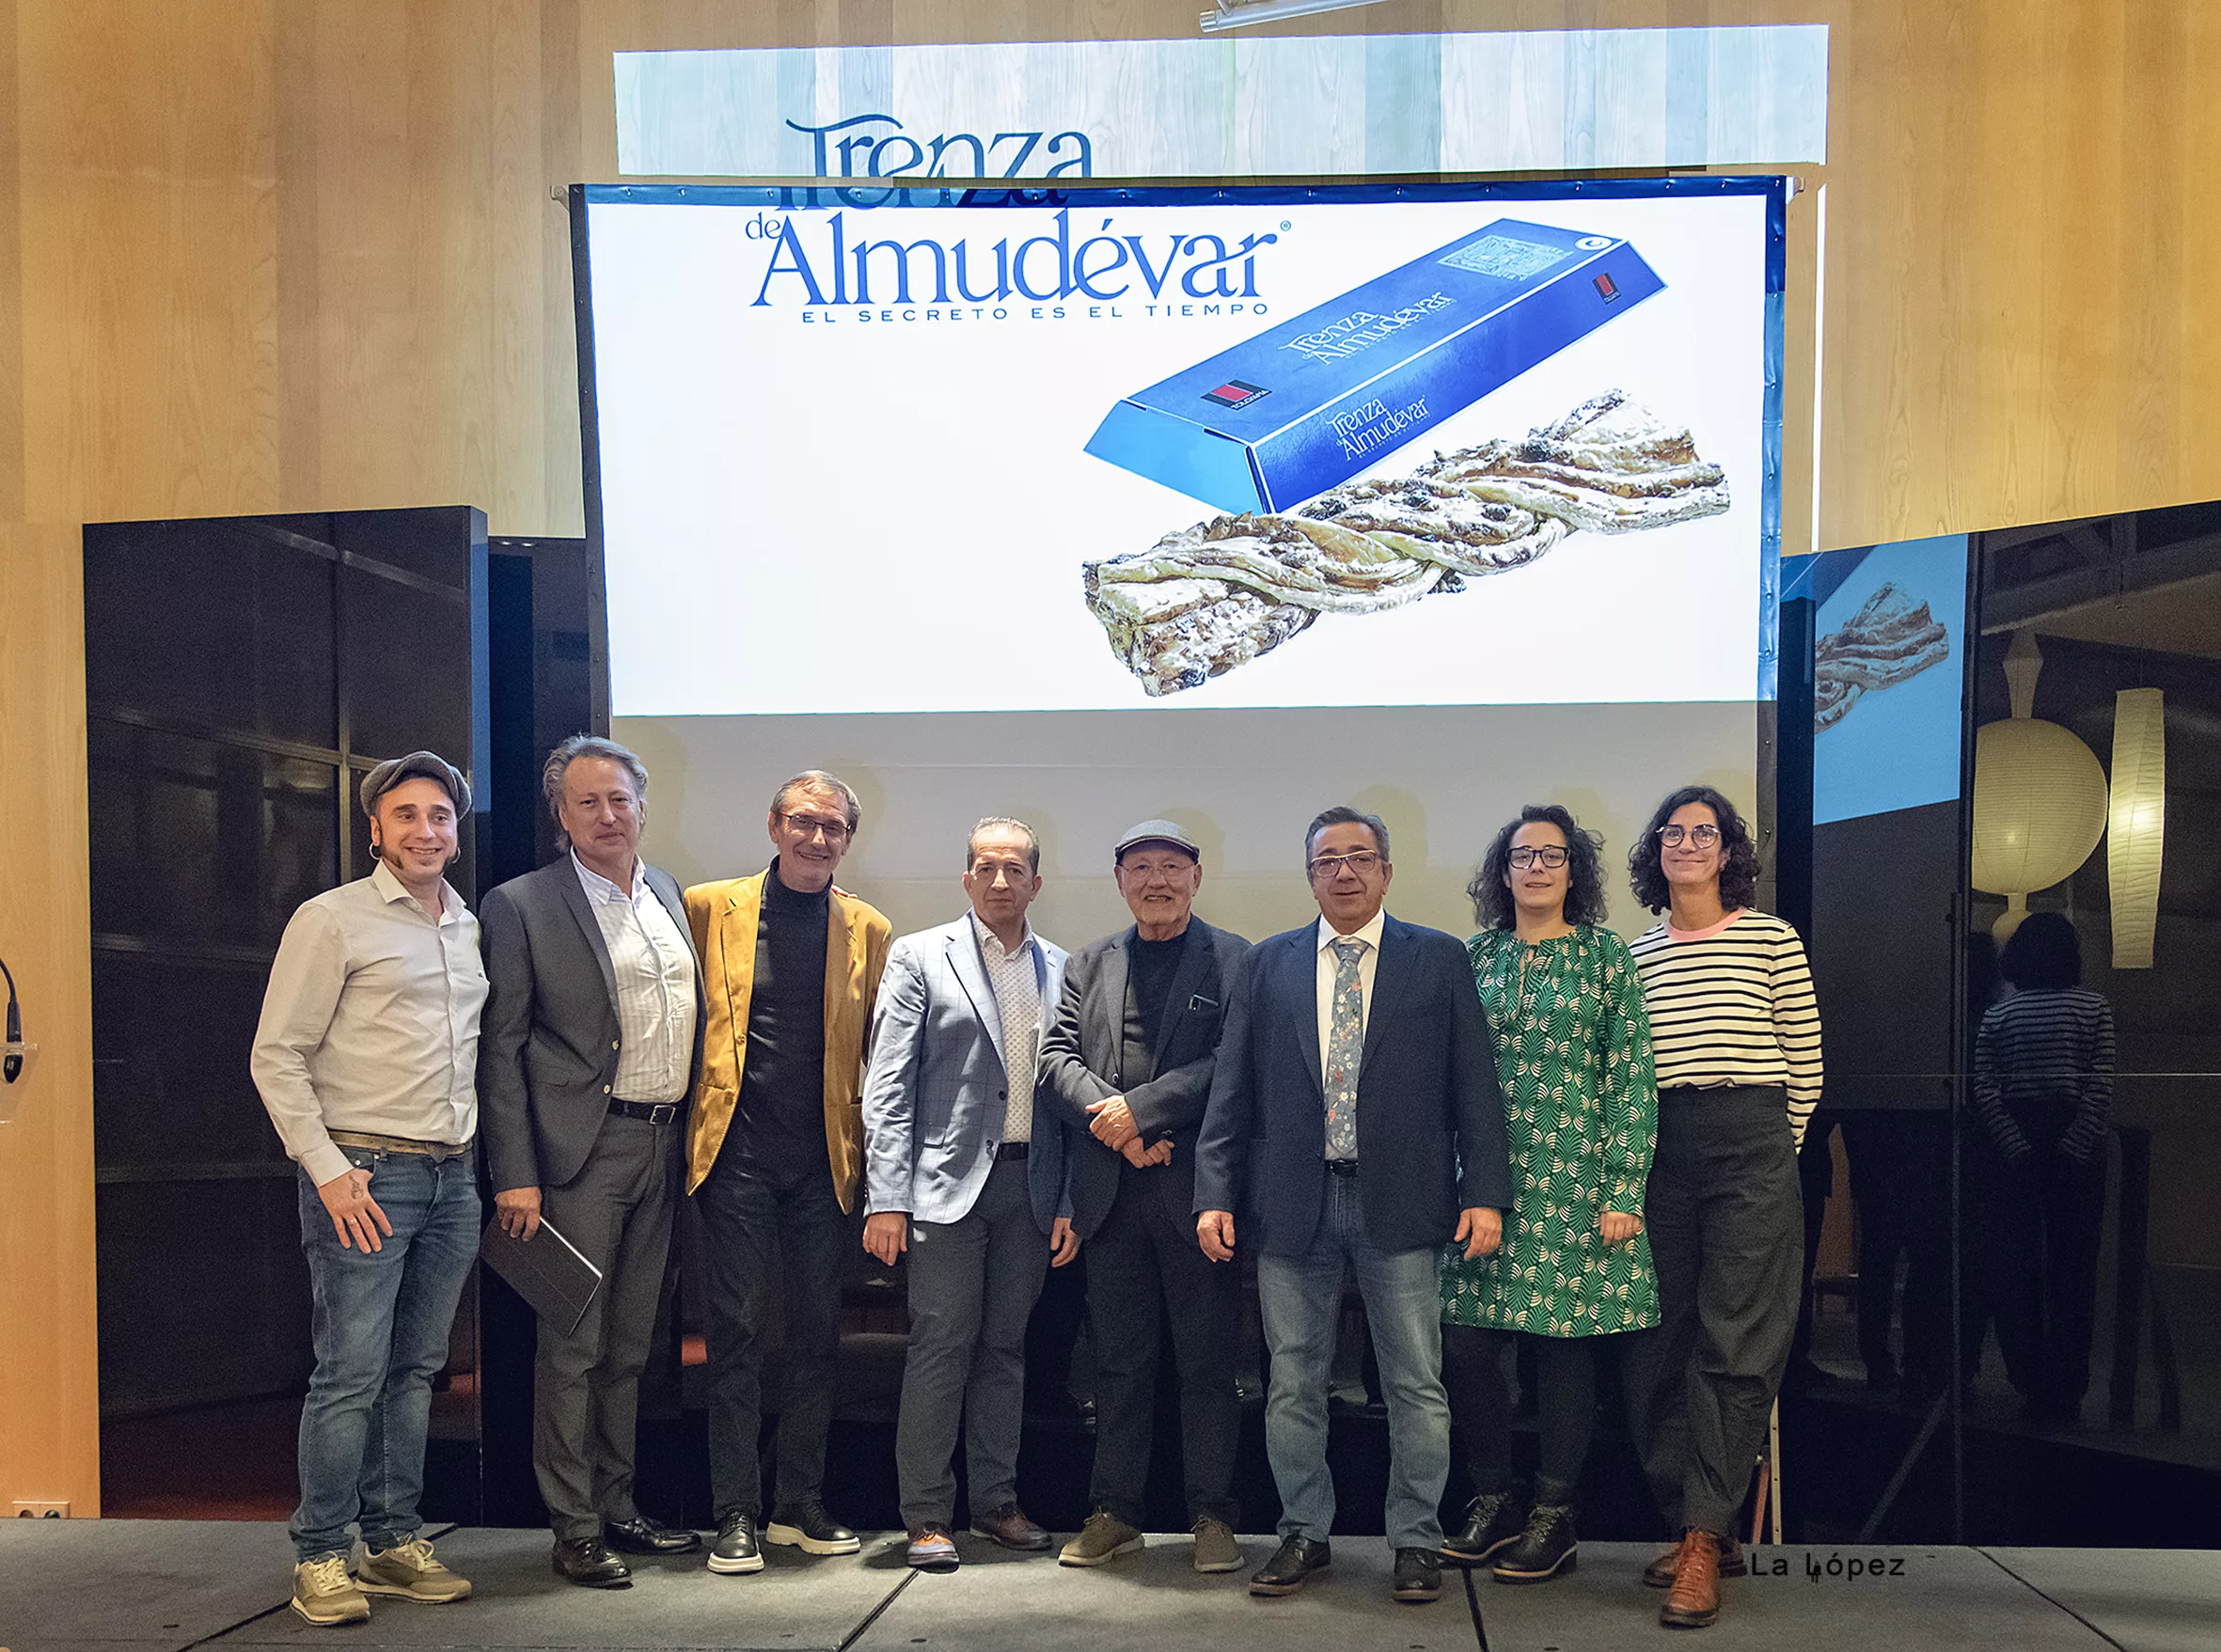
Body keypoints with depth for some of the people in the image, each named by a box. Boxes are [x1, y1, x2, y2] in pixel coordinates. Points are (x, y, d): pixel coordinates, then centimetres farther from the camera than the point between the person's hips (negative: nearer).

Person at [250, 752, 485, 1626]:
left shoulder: (470, 929, 15)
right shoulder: (331, 920, -4)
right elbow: (277, 1057, -7)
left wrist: (478, 1157, 12)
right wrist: (329, 1170, -13)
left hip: (452, 1177, 6)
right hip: (365, 1176, -6)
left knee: (415, 1370, 11)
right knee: (351, 1374, -5)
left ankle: (394, 1540, 21)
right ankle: (320, 1556, 6)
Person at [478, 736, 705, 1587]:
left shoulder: (671, 896, 13)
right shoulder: (522, 906, -5)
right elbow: (501, 1049, -7)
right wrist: (515, 1176, -13)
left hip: (662, 1148, 6)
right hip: (583, 1151, -6)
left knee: (628, 1345, 14)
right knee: (572, 1347, -1)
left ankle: (616, 1507, 25)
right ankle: (574, 1528, 9)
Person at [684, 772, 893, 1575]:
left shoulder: (868, 930, 8)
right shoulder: (710, 907, 3)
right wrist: (690, 1123, 2)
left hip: (823, 1156, 2)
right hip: (737, 1148, -2)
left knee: (818, 1330, 8)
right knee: (739, 1328, -1)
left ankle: (800, 1504, 21)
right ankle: (735, 1513, 8)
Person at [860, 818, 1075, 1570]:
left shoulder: (1060, 969, 10)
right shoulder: (920, 957, 0)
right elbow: (887, 1085, -4)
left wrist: (1071, 1201, 4)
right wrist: (887, 1197, -11)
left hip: (1031, 1184, 3)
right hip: (949, 1180, -3)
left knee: (1006, 1344, 11)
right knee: (942, 1344, -3)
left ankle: (997, 1500, 22)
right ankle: (927, 1516, 6)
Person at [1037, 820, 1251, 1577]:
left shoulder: (1233, 959, 1)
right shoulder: (1087, 965, 14)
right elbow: (1057, 1059, 5)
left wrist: (1140, 1108, -16)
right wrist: (1116, 1127, -10)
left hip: (1196, 1188, -3)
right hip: (1112, 1193, 4)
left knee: (1208, 1362, 4)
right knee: (1120, 1360, 11)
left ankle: (1212, 1516, 13)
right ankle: (1114, 1512, 20)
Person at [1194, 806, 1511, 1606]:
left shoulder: (1439, 960, 5)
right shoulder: (1267, 964, 9)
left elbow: (1474, 1084, 2)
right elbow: (1232, 1089, 7)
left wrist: (1485, 1193, -5)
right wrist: (1215, 1194, 0)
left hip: (1401, 1202, -1)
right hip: (1293, 1201, 2)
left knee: (1415, 1383, 4)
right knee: (1294, 1382, 9)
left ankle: (1416, 1540, 18)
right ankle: (1304, 1533, 24)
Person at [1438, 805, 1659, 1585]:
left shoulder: (1605, 955, 2)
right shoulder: (1475, 956, 9)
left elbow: (1631, 1076, -1)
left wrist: (1624, 1191, -8)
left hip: (1575, 1180, -2)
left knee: (1563, 1345, 2)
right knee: (1465, 1345, 0)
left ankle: (1554, 1516, 15)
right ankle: (1493, 1499, 17)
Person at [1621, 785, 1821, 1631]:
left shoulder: (1773, 939, 3)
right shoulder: (1636, 952, 12)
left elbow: (1805, 1063, 5)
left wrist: (1777, 1148, 6)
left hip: (1750, 1145, -4)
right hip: (1659, 1152, 4)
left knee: (1735, 1345, -5)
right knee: (1661, 1344, 5)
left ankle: (1704, 1540, -2)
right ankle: (1690, 1522, 15)